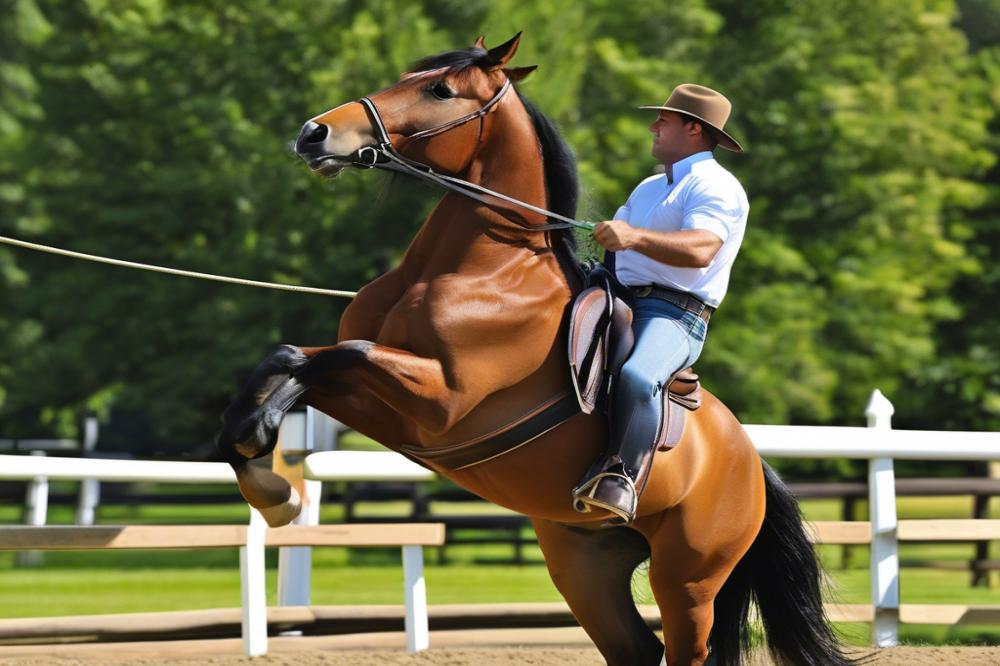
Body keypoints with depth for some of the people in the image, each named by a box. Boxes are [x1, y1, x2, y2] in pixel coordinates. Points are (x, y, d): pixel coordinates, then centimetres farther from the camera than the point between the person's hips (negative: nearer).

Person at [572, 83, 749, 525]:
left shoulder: (715, 187, -2)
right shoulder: (649, 189, 30)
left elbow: (700, 250, -21)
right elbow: (614, 241, 28)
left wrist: (633, 237, -34)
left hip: (674, 315, -10)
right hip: (620, 305, 10)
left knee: (636, 377, -38)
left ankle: (624, 482, -45)